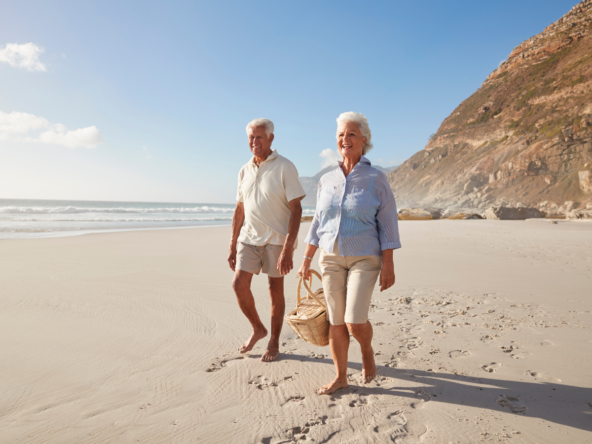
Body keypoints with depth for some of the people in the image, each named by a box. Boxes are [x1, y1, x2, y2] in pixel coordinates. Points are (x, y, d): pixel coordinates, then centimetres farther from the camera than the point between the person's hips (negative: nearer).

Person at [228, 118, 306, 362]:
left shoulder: (285, 167, -10)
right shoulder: (245, 171, 8)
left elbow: (296, 209, -15)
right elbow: (239, 210, 12)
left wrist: (288, 248, -23)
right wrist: (232, 246, 9)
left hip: (277, 238, -4)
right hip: (249, 236, 5)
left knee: (275, 290, 4)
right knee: (239, 284, -5)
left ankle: (274, 342, 22)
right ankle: (257, 329, 19)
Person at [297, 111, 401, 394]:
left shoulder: (376, 179, -5)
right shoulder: (326, 181, 6)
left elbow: (387, 224, -6)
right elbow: (318, 223, 11)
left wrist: (388, 265, -11)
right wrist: (307, 259, 11)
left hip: (364, 259, -3)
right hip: (331, 257, 4)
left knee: (355, 322, -12)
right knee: (335, 321, 6)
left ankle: (367, 351, 23)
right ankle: (340, 377, 22)